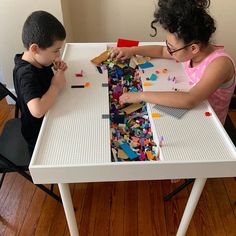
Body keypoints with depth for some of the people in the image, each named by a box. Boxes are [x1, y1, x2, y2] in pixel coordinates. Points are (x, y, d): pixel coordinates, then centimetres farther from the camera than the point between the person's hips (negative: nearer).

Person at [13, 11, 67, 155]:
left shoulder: (38, 60, -6)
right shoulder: (26, 74, -30)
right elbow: (37, 110, -44)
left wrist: (57, 68, -6)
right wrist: (56, 86, -29)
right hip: (39, 134, -7)